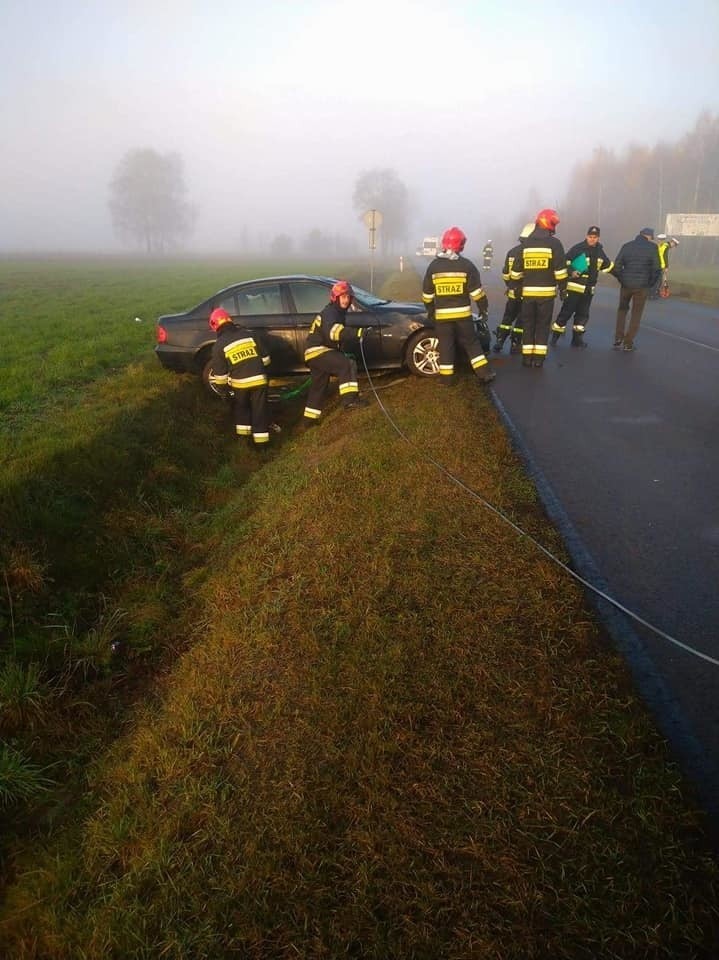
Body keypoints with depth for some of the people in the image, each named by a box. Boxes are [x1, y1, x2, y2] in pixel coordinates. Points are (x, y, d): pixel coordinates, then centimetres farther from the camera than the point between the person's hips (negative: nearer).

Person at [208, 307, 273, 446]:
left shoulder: (219, 345, -2)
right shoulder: (250, 335, 4)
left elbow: (220, 373, 1)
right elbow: (265, 358, 8)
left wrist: (223, 388, 16)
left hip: (239, 382, -1)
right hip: (259, 379, 1)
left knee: (241, 406, 24)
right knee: (259, 409, 9)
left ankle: (243, 431, 27)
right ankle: (260, 437, 10)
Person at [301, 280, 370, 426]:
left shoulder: (339, 313, 18)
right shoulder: (329, 313, -16)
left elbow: (339, 334, 32)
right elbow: (334, 332, -38)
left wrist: (342, 353, 30)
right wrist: (358, 332, -48)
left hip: (317, 353, 11)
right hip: (317, 351, -11)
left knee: (319, 386, 18)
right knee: (347, 364, -27)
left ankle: (310, 418, 29)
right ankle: (350, 399, -36)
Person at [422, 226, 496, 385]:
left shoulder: (434, 266, 1)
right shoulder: (466, 265, -4)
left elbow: (427, 293, 6)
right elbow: (476, 291, -4)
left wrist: (430, 310, 18)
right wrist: (483, 307, 8)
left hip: (442, 314, 1)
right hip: (463, 313, -1)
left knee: (446, 346, 7)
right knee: (472, 343, 8)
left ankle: (446, 378, 7)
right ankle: (484, 373, 5)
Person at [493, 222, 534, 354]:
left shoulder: (511, 251, 5)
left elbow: (505, 273, 12)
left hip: (513, 292, 6)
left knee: (508, 317, 17)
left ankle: (499, 342, 13)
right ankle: (515, 345, 9)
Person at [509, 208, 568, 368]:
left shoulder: (526, 243, 6)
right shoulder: (554, 243, -4)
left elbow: (516, 270, 7)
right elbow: (560, 269, -9)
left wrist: (516, 288, 17)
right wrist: (563, 289, -1)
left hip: (528, 291, 3)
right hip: (547, 292, -2)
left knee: (527, 325, 11)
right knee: (543, 325, 4)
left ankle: (527, 357, 10)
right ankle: (538, 358, 2)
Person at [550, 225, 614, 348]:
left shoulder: (600, 251, 10)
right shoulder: (578, 248, -10)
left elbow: (607, 265, 24)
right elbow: (564, 261, -14)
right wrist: (571, 272, -25)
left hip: (589, 288, 7)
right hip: (574, 286, -6)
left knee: (583, 313, 10)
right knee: (567, 311, -6)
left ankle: (577, 338, 19)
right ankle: (555, 336, 2)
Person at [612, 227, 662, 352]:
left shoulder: (627, 246, 4)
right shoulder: (652, 247, -3)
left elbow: (616, 267, -2)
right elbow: (656, 269, -9)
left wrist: (622, 279, 10)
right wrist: (651, 284, 4)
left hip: (626, 284, 2)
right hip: (642, 286, -2)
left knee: (622, 309, 22)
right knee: (636, 314, 10)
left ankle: (618, 339, 13)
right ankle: (628, 343, 10)